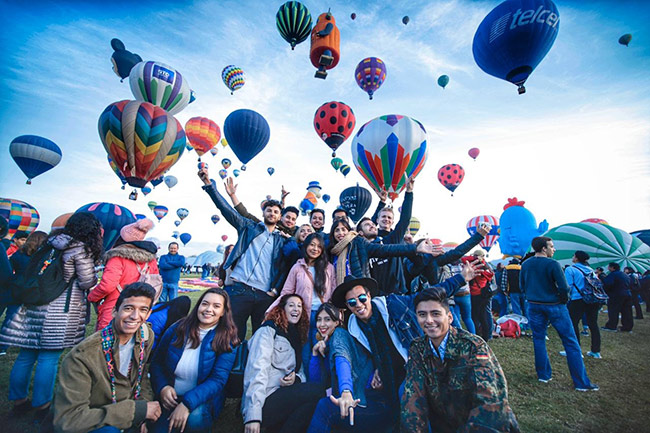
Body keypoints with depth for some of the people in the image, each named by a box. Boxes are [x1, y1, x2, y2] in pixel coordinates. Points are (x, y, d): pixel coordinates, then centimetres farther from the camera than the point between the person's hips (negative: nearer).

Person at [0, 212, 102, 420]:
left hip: (35, 304, 7)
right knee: (49, 358, 3)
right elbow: (87, 282, -11)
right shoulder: (81, 249, -13)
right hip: (59, 311, -7)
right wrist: (95, 276, 7)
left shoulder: (52, 243, 9)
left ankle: (19, 400, 30)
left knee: (26, 355, 15)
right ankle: (41, 406, 14)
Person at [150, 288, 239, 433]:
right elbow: (156, 362, 6)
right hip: (170, 397, 1)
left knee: (195, 418, -30)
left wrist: (187, 403, -27)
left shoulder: (227, 340, -9)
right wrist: (162, 387, -12)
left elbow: (217, 380, -15)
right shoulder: (177, 329, -2)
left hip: (202, 398, -1)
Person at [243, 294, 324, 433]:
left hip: (283, 395, 7)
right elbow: (258, 369, -16)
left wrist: (296, 378, -8)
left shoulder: (297, 337, 19)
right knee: (315, 390, -25)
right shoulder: (268, 330, -3)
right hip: (264, 402, -7)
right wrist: (253, 415, -25)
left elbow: (301, 372, 17)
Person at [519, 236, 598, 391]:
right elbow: (564, 287, -16)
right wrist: (564, 300, 2)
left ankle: (543, 375, 22)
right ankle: (581, 382, 12)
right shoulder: (553, 264, -15)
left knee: (539, 340, 14)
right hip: (554, 306, -4)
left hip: (534, 306, 4)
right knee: (571, 343, 6)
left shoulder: (525, 264, 1)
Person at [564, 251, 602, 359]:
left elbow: (568, 286, -11)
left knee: (573, 324, 2)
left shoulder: (570, 270, -8)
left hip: (578, 300, -7)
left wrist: (567, 298, 0)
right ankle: (596, 351, 20)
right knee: (593, 324, 12)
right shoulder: (590, 269, 12)